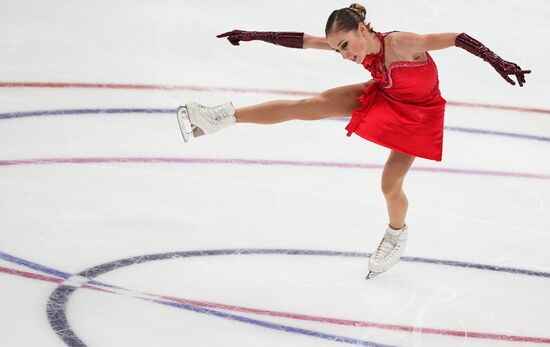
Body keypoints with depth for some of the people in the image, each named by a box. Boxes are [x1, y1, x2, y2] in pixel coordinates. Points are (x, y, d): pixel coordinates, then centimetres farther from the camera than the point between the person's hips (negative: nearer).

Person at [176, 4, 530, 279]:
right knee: (308, 106, -7)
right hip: (383, 96, 5)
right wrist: (255, 35, -14)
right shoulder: (358, 45, -19)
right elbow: (303, 40, -13)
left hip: (417, 113, -5)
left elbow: (457, 38, -40)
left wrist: (498, 62, -46)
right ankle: (224, 117, -7)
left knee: (391, 185, -3)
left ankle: (397, 236, 31)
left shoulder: (400, 43, -38)